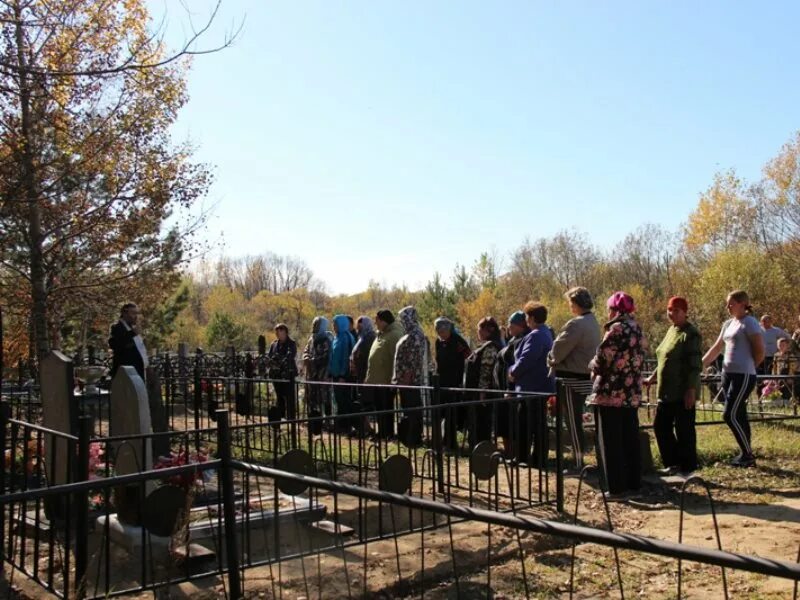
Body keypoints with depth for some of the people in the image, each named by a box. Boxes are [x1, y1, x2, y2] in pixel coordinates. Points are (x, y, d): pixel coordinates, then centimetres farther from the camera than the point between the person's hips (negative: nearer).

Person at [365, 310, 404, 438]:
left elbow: (396, 360, -21)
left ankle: (389, 434, 8)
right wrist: (369, 376, 20)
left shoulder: (395, 335, -15)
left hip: (386, 381, -9)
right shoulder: (380, 335, 16)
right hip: (376, 380, 9)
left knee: (387, 409, -1)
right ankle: (382, 433, 25)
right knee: (379, 409, 15)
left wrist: (393, 379, -23)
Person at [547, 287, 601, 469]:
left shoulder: (577, 324, -19)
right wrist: (555, 360, 14)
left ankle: (579, 464, 3)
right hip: (585, 376, 10)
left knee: (573, 422, -3)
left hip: (572, 379, -10)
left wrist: (552, 360, 3)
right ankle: (579, 461, 23)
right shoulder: (592, 322, 13)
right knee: (576, 421, 16)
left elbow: (560, 348, -18)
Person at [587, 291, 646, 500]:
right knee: (630, 439, 15)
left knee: (610, 442, 0)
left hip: (610, 394, -8)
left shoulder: (617, 329, -14)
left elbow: (602, 359, -16)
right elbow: (639, 358, 13)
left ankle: (617, 487, 2)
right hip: (632, 393, 8)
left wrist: (592, 366, 5)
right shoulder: (637, 329, 11)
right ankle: (633, 482, 23)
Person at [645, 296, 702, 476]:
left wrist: (691, 390, -21)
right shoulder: (671, 330, 14)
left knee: (684, 429, 0)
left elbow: (695, 365, -17)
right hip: (666, 391, 9)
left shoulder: (690, 334, -13)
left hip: (682, 392, -9)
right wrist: (652, 378, 22)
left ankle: (687, 467, 13)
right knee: (660, 426, 13)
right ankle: (673, 463, 25)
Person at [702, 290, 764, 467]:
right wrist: (699, 366, 15)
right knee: (739, 416, 9)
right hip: (727, 374, 8)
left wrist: (747, 367, 3)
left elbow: (760, 352, -9)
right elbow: (716, 348, 21)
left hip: (743, 376, -8)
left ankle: (748, 454, 1)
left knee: (730, 415, -10)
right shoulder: (728, 324, 16)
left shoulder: (749, 323, -8)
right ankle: (746, 454, 16)